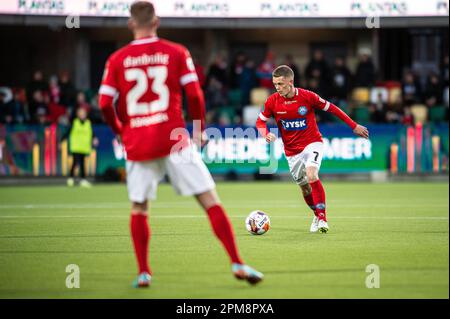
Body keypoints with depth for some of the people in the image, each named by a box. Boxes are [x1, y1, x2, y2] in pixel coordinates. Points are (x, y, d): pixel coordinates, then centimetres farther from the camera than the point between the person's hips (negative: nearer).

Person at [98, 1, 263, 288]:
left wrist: (121, 133, 16)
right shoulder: (176, 53, 1)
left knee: (139, 209, 17)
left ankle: (143, 273, 12)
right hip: (174, 140, -2)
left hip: (138, 143, 2)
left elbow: (105, 104, 0)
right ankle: (237, 263, -6)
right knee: (211, 201, 1)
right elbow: (195, 95, -4)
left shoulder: (117, 60, 5)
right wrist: (199, 130, 9)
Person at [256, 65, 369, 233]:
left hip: (312, 143, -3)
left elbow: (331, 108, -4)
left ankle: (322, 218, -21)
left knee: (311, 175, -28)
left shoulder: (307, 96, -15)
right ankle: (317, 215, 38)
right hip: (292, 151, 3)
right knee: (305, 188, 10)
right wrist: (266, 134, -20)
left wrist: (354, 126, 0)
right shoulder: (272, 101, -10)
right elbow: (260, 121, 3)